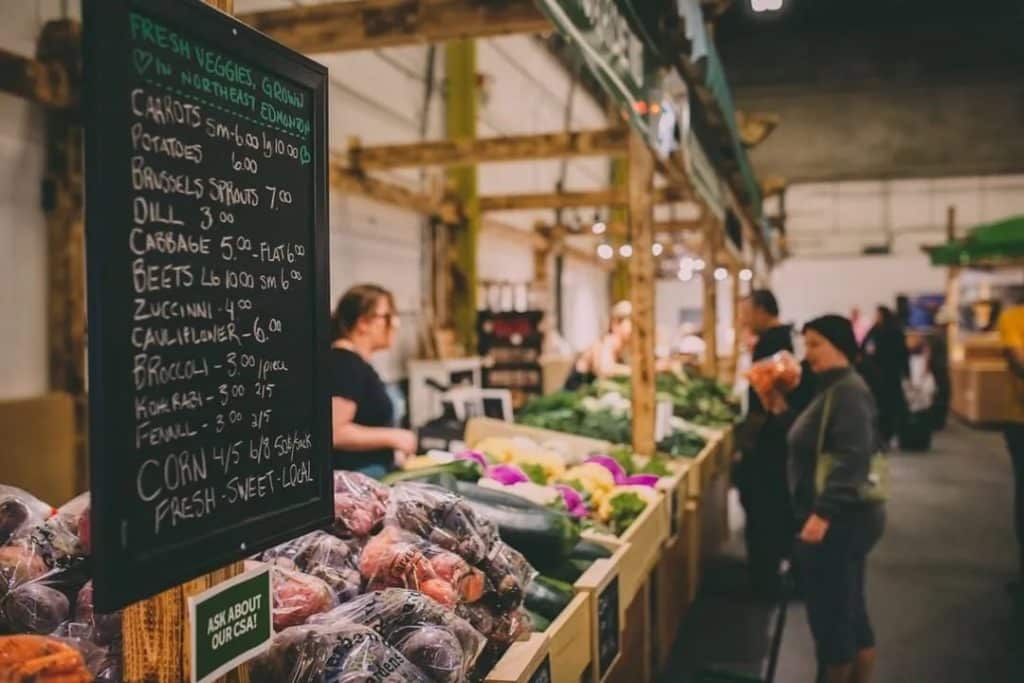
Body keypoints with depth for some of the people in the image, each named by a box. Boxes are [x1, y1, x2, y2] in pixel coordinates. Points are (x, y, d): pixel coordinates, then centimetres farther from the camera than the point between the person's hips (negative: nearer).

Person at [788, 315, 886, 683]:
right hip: (843, 518, 11)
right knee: (850, 612, 17)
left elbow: (852, 457, -28)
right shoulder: (833, 389, 15)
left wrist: (823, 513, -31)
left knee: (829, 614, -1)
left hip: (839, 520, -11)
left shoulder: (848, 390, -17)